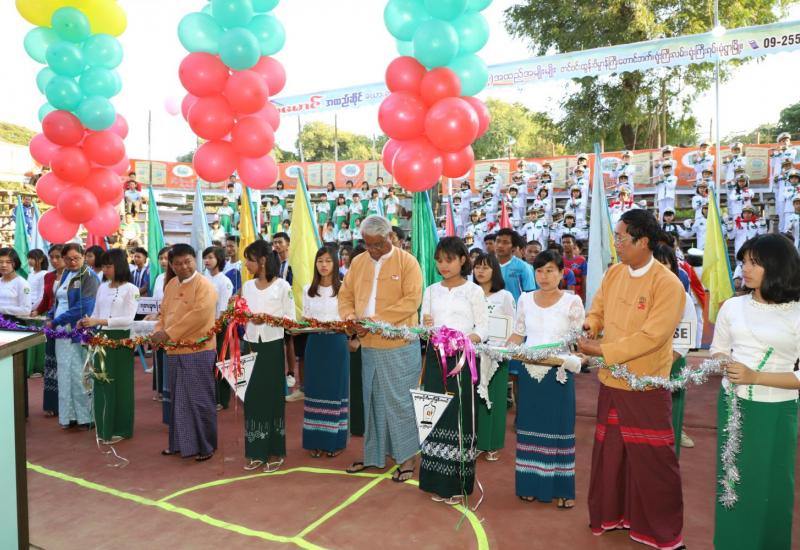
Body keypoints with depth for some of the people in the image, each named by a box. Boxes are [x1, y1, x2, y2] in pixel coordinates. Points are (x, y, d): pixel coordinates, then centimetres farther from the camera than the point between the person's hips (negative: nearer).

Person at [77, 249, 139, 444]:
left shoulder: (130, 289, -8)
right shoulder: (102, 287, 10)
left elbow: (128, 319, -17)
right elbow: (96, 314, 14)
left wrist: (99, 321, -24)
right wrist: (87, 322, -9)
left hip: (120, 340, -6)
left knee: (118, 384, 2)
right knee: (101, 383, 11)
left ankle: (119, 429, 13)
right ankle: (103, 428, 23)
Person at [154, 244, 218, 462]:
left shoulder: (204, 285, -11)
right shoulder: (170, 285, 13)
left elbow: (199, 315, -22)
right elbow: (163, 313, 19)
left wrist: (169, 333, -21)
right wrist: (158, 331, -1)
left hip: (198, 351, -7)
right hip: (174, 351, 7)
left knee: (199, 400, 0)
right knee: (178, 400, 16)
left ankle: (205, 446, 12)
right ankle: (180, 443, 29)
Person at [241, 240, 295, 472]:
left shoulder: (282, 286, -7)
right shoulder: (247, 286, 10)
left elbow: (291, 319, -8)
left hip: (272, 347, -5)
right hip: (251, 345, 5)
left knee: (272, 396, 2)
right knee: (251, 397, 6)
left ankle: (275, 452, 15)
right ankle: (256, 451, 18)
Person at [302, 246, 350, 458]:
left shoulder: (342, 288, -4)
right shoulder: (308, 290, 8)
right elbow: (305, 319, 10)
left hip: (336, 343, -3)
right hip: (315, 343, 4)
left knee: (335, 389, 3)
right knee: (315, 389, 7)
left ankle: (335, 440, 13)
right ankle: (316, 440, 17)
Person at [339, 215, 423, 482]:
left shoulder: (407, 261, -6)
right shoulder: (358, 262, 9)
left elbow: (412, 300, -15)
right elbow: (345, 295, 13)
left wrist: (377, 318, -20)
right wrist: (350, 317, -8)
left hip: (400, 345, -5)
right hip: (368, 344, 5)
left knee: (399, 401, 2)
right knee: (372, 401, 14)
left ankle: (406, 457, 15)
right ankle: (373, 455, 27)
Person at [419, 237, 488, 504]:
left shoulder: (474, 291, 0)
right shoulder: (431, 291, 10)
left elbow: (483, 329, -3)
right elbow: (423, 327, 11)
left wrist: (467, 339, -21)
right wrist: (426, 327, -12)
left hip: (462, 359, -3)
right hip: (435, 357, 3)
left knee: (459, 417, -1)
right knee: (436, 416, 4)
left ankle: (459, 484, 11)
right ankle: (438, 482, 16)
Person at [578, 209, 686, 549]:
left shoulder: (668, 284, -18)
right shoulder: (613, 273, 2)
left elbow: (651, 337, -24)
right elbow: (598, 310, 13)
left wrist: (601, 351, -22)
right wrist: (589, 326, -9)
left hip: (646, 387, -6)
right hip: (611, 381, 6)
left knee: (651, 460, 6)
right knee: (610, 452, 17)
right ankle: (612, 514, 36)